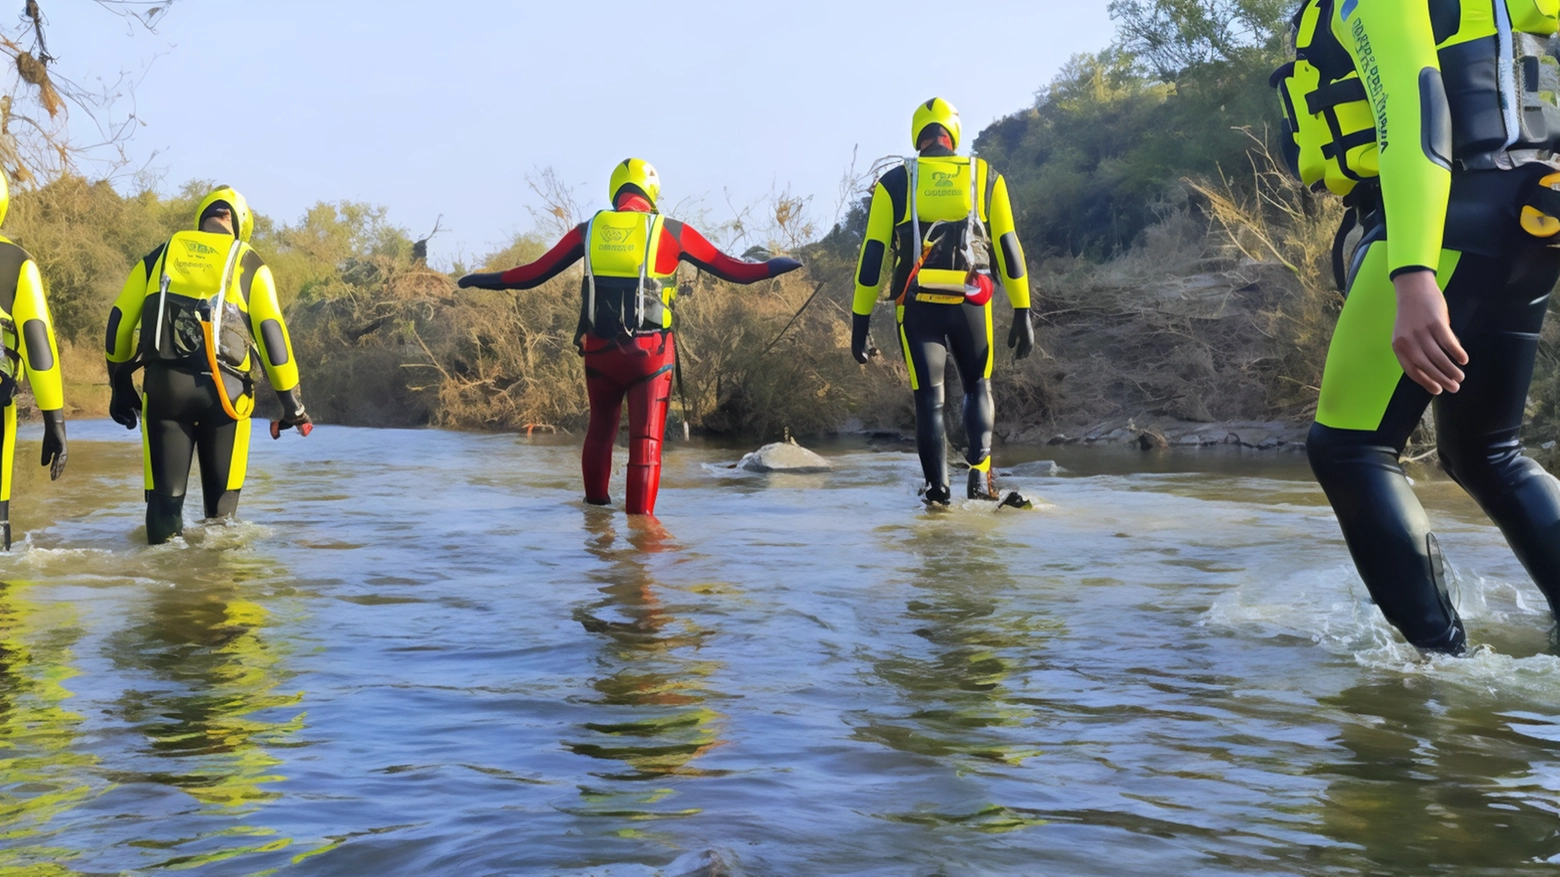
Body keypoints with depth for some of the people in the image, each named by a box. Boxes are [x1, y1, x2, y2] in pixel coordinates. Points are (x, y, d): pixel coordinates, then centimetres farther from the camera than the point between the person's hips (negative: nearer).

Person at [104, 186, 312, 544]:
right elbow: (271, 331, 0)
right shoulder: (249, 264, 9)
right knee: (222, 500, 7)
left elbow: (120, 320, 14)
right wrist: (291, 401, 4)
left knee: (164, 496, 5)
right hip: (223, 388, -2)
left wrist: (121, 384, 23)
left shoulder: (161, 255, 16)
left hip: (164, 384, 2)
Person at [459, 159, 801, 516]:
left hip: (599, 350, 3)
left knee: (600, 429, 22)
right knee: (646, 438, 2)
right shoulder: (671, 231, 0)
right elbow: (733, 270, 1)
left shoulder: (589, 230, 6)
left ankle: (596, 501, 37)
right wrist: (776, 266, 13)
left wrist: (486, 280, 22)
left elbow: (533, 274, 9)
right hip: (651, 352, -3)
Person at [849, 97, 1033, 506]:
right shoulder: (986, 178, 8)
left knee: (929, 398, 7)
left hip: (918, 304, 0)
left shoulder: (894, 182, 6)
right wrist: (1022, 312, 7)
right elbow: (1008, 246, 4)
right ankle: (980, 475, 3)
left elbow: (872, 254, 2)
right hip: (970, 303, 1)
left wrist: (861, 321, 5)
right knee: (978, 387, 19)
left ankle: (938, 489, 2)